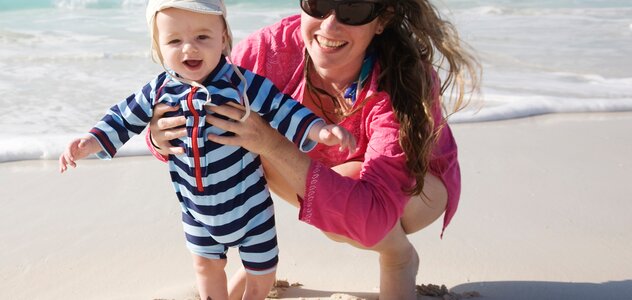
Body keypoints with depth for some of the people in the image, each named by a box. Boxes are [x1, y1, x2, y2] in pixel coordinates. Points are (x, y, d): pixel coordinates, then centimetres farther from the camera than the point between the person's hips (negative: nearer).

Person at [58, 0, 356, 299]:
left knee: (262, 271, 16)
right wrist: (89, 143, -4)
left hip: (248, 203, -3)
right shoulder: (158, 91, -10)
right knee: (207, 265, 24)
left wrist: (321, 130, -30)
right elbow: (124, 118, 5)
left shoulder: (242, 82, -21)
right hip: (197, 208, 3)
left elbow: (283, 110, -16)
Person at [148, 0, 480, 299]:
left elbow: (372, 219, -46)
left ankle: (400, 254, 0)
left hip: (418, 186, -2)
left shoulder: (407, 83, -38)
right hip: (324, 170, 3)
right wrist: (162, 133, -40)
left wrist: (273, 144, -52)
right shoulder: (272, 48, -28)